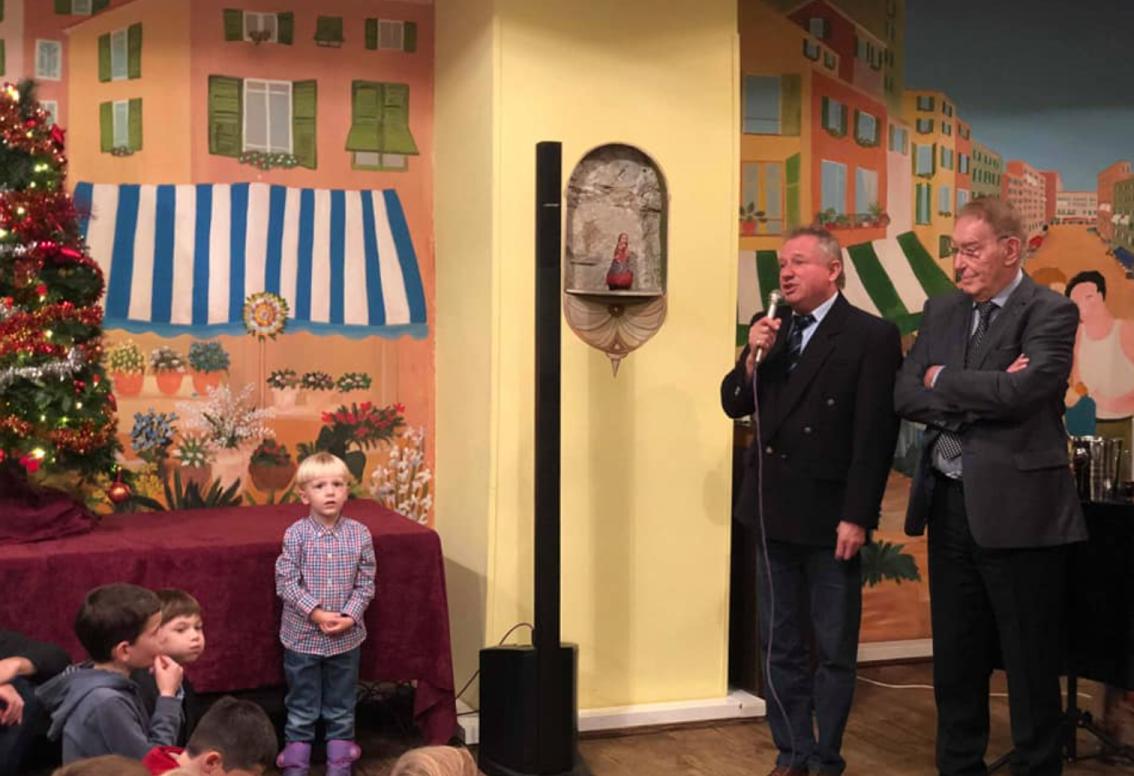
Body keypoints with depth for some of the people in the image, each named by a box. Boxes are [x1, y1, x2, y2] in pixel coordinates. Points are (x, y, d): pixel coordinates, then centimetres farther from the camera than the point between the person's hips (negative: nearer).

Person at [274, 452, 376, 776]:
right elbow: (286, 582, -12)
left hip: (346, 637, 2)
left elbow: (365, 583, -1)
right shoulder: (296, 534, -10)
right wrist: (317, 613, -19)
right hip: (303, 635, -2)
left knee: (342, 708, 14)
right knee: (301, 709, 11)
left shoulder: (360, 534, -5)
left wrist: (350, 616, -15)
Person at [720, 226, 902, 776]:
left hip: (830, 518, -5)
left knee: (833, 651, 7)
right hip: (774, 512, 6)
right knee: (781, 646, 14)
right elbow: (734, 405, 8)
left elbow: (875, 437, -13)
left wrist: (857, 517, -17)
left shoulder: (871, 336, -10)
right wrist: (752, 358, -10)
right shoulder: (769, 329, 8)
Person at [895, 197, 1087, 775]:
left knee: (1030, 668, 4)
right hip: (949, 505, 6)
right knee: (955, 661, 16)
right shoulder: (941, 312, 10)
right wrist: (979, 396, -13)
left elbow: (1019, 390, -23)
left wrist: (943, 382, -9)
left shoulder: (1050, 312, -8)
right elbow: (905, 396, 2)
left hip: (1017, 509, -6)